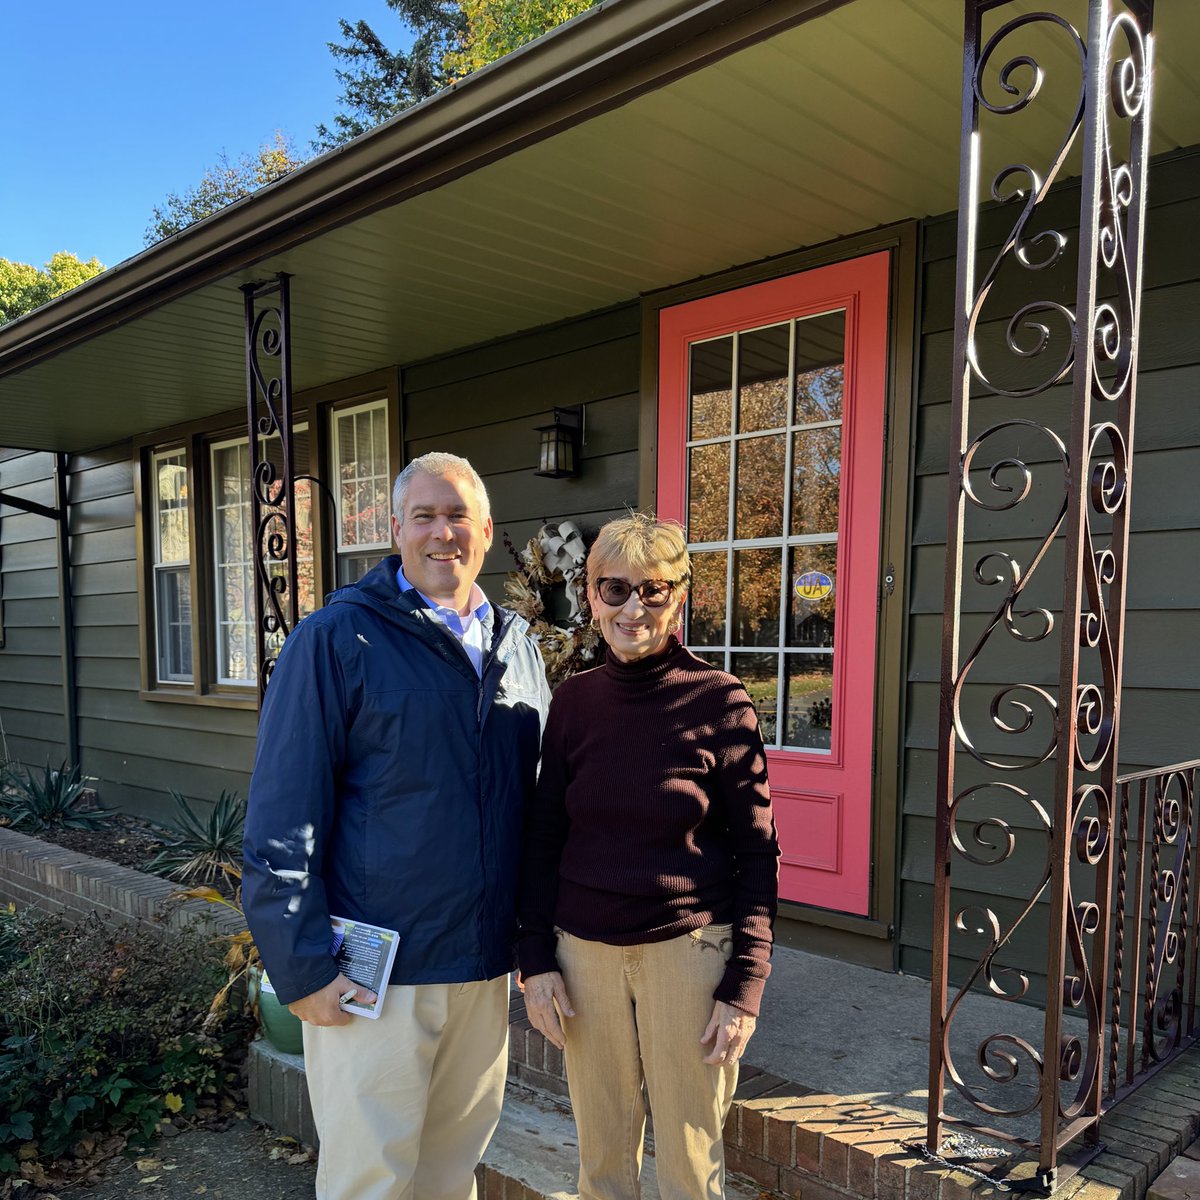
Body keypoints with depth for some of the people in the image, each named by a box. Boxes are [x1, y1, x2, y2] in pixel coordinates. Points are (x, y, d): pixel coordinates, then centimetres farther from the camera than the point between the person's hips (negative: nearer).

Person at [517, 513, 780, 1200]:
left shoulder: (721, 704, -9)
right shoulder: (575, 701, 2)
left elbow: (758, 853, -6)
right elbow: (544, 838, 7)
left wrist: (745, 987, -8)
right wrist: (536, 959, 3)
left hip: (687, 949, -3)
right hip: (585, 951, 3)